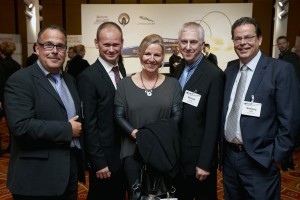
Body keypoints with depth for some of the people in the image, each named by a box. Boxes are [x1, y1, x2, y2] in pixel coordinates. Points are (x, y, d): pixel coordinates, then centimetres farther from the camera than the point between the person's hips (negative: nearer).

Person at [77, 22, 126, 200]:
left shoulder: (122, 71, 5)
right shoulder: (88, 77, -18)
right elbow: (89, 124, -19)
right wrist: (98, 162, -18)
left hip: (124, 154, 7)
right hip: (104, 157, -7)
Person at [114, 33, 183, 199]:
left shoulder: (172, 84, 2)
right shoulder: (125, 83, 1)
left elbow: (177, 116, -2)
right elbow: (119, 116, -2)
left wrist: (161, 135, -18)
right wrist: (136, 133, -18)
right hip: (133, 150, 0)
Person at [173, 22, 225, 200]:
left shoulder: (214, 75, -17)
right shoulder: (179, 70, 5)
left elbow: (213, 123, -19)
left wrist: (205, 163, -18)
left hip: (199, 156, -6)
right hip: (177, 153, 6)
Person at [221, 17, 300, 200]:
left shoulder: (280, 70, -12)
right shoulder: (230, 69, 6)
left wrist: (278, 158, -12)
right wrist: (222, 145, 8)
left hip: (259, 160, -5)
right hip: (228, 155, 6)